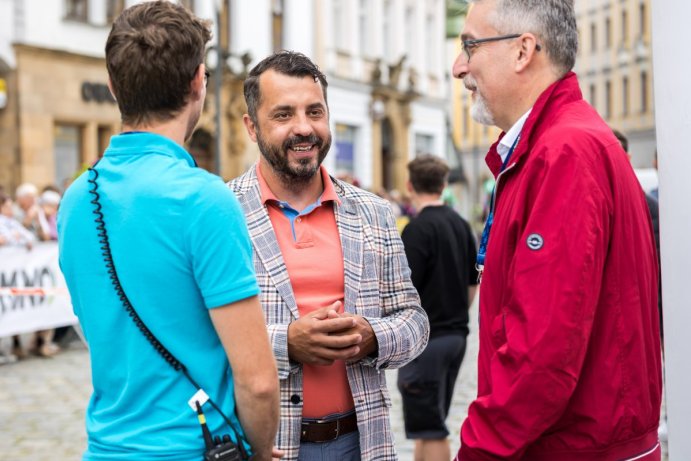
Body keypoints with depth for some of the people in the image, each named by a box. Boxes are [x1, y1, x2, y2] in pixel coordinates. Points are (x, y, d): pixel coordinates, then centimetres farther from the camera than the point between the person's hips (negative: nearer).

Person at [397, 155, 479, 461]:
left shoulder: (418, 228, -15)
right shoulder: (461, 225, 8)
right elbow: (472, 284, 15)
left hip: (425, 340, -8)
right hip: (456, 335, 8)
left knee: (430, 429, -2)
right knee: (431, 423, 20)